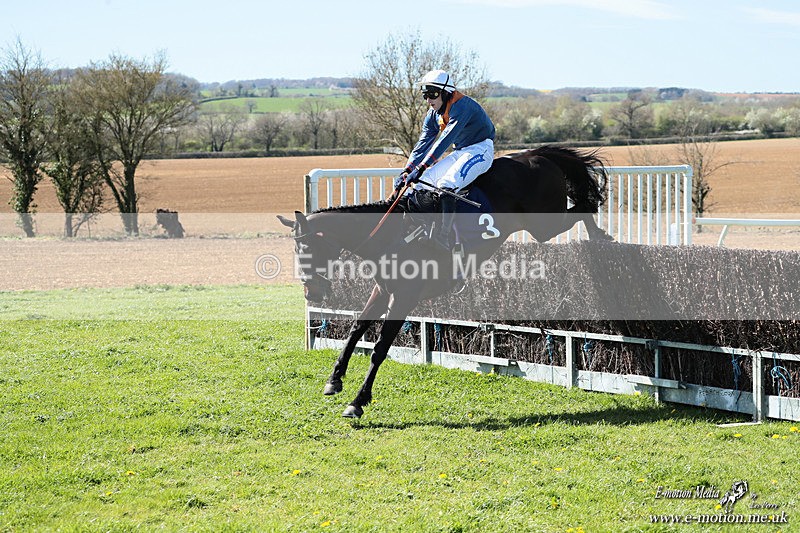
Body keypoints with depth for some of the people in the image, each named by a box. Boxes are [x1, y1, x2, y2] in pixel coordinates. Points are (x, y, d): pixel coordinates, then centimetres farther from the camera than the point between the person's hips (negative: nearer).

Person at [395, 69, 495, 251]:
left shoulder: (462, 106, -23)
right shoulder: (433, 115, 6)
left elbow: (445, 139, -31)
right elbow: (423, 144, 6)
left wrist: (421, 167, -36)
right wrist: (407, 171, -8)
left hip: (480, 150, -9)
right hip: (460, 152, 9)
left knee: (447, 183, -30)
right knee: (424, 181, -3)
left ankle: (444, 233, -34)